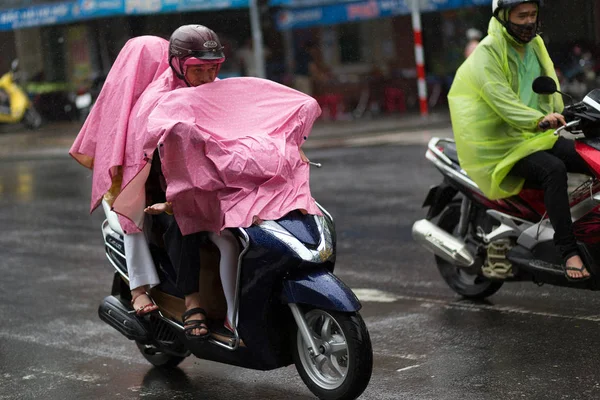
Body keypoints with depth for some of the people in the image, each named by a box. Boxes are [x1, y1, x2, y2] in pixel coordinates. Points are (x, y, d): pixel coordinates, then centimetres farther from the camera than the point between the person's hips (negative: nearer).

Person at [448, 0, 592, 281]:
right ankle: (568, 252, -31)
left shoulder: (534, 44, 15)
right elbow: (502, 100, -24)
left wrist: (559, 115, -8)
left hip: (538, 135, 7)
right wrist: (539, 120, -40)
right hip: (504, 145, -7)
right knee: (554, 170, -31)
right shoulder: (487, 53, -11)